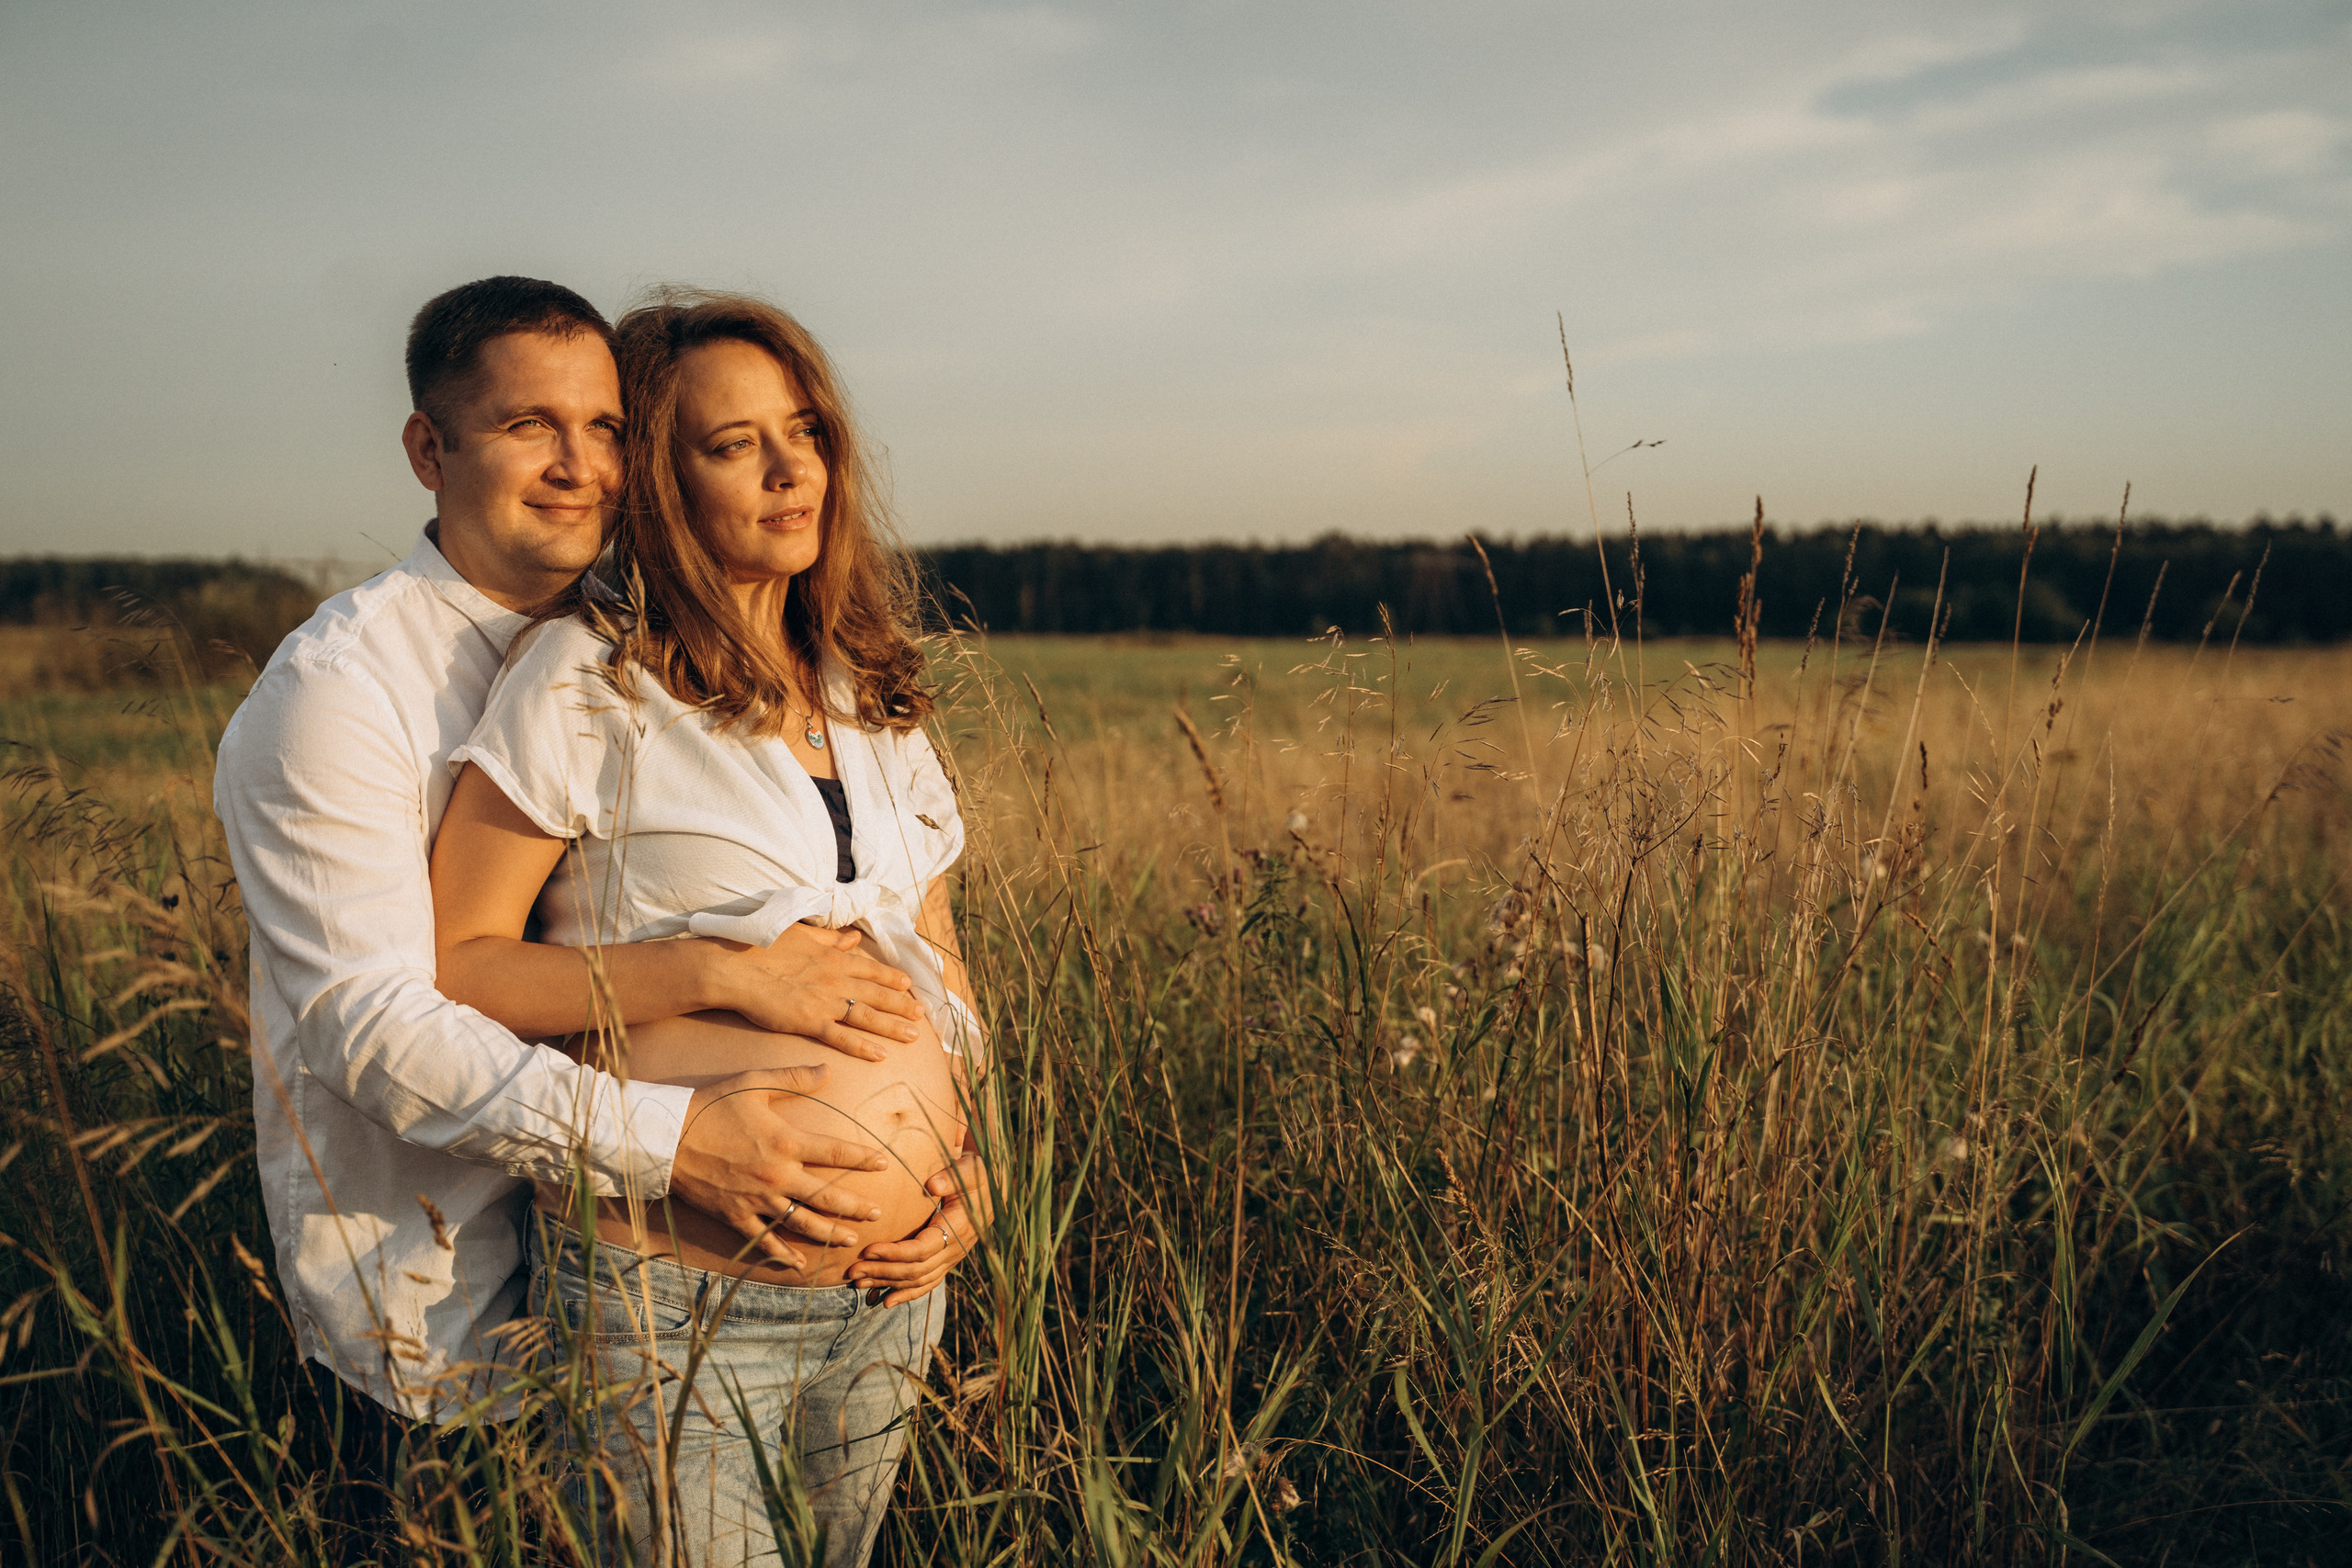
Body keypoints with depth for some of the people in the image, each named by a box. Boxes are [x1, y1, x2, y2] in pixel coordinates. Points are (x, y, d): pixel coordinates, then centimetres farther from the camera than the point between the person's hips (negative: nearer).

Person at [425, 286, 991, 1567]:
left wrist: (966, 1167, 0)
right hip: (677, 1303, -5)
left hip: (892, 1290, 6)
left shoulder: (870, 696, 8)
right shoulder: (587, 681, -10)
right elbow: (444, 967, -11)